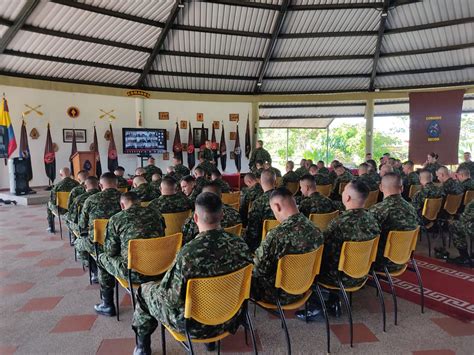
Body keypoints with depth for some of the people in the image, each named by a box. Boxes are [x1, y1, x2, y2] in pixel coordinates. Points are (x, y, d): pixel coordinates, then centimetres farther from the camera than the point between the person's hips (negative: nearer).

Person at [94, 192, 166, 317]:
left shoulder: (116, 219, -3)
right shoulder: (156, 214, 6)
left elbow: (110, 251, 2)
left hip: (135, 274, -4)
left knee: (102, 258, 23)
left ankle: (107, 306, 34)